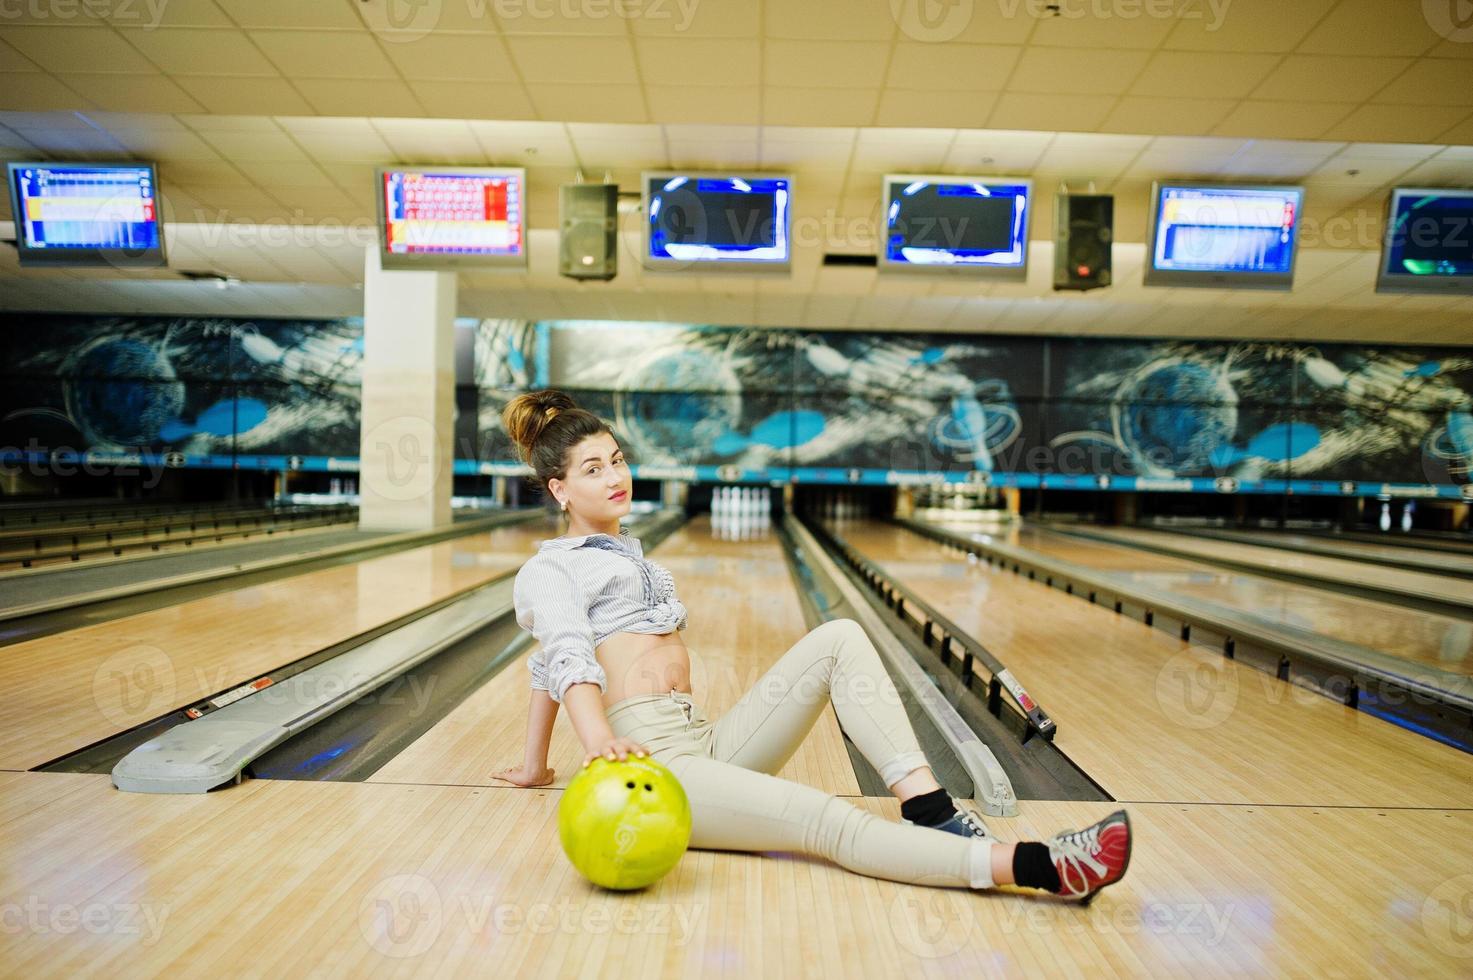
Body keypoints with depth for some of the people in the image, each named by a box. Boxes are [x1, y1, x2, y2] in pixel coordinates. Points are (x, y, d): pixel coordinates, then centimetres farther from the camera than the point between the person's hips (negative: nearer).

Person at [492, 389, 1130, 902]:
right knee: (830, 823, -26)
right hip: (649, 765, -8)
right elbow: (569, 661, -19)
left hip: (707, 744, 8)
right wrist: (599, 743, -38)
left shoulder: (623, 551, 25)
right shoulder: (551, 569, 1)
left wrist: (536, 767, 35)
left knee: (839, 639, -8)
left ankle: (929, 810, -20)